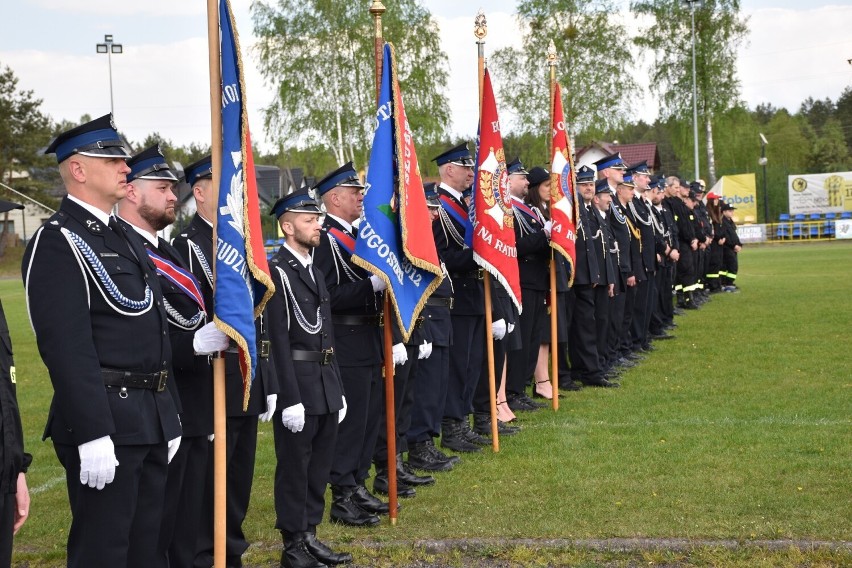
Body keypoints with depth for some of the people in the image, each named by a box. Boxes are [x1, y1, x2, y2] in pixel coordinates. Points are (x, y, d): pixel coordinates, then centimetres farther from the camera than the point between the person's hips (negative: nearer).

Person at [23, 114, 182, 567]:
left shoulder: (125, 237, 17)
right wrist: (92, 435, -24)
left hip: (150, 418, 9)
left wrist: (168, 416, 19)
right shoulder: (57, 243, -12)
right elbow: (67, 348, -20)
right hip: (105, 418, -9)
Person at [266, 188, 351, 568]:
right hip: (297, 383, -8)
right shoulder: (276, 271, -11)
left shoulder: (315, 272, 16)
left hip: (326, 381, 8)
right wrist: (291, 398, -19)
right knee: (294, 466, 2)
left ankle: (310, 536, 24)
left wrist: (338, 390, 17)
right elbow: (278, 340, -16)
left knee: (319, 465, 13)